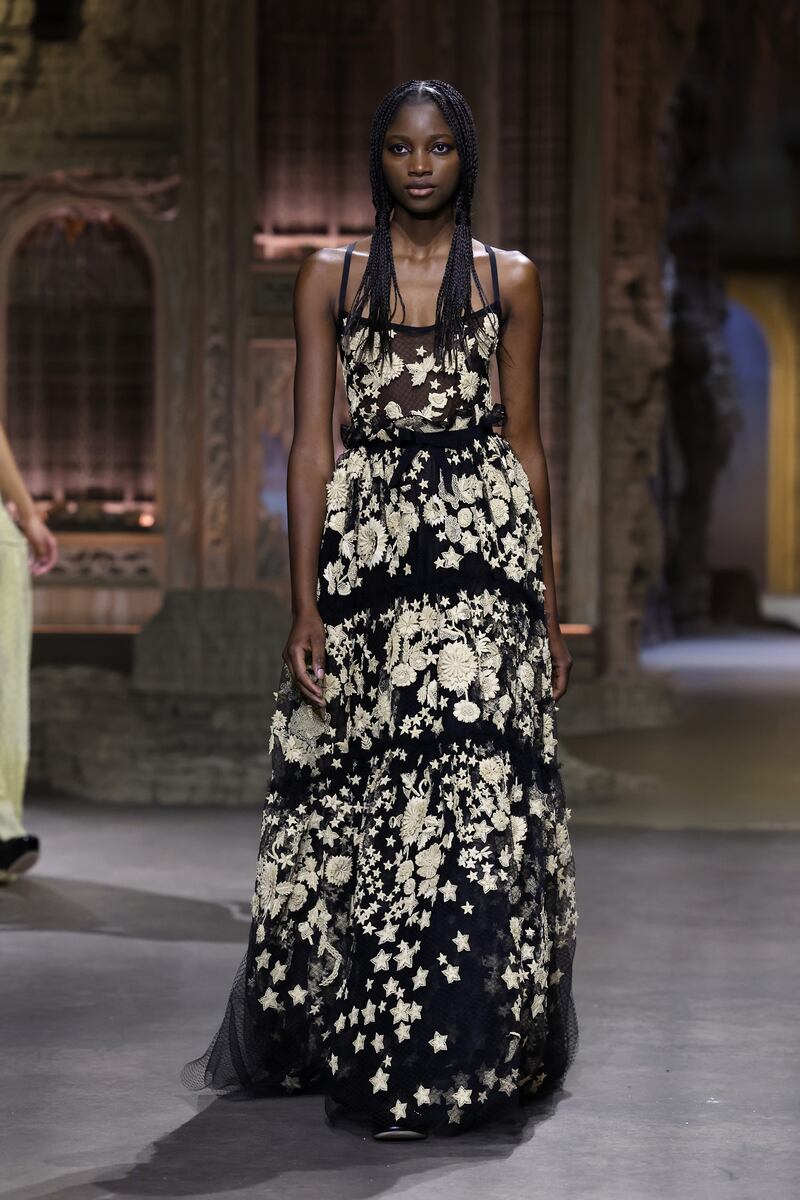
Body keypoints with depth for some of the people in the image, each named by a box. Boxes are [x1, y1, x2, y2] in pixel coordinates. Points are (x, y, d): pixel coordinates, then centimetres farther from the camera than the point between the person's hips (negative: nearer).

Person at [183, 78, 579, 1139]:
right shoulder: (330, 277, 8)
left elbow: (525, 443, 10)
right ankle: (318, 1035, 18)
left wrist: (547, 603, 6)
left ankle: (458, 1058, 3)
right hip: (362, 548, 1)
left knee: (472, 790, -6)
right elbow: (312, 444, 3)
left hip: (484, 543, 0)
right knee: (349, 793, 3)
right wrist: (305, 604, -4)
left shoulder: (509, 280, 9)